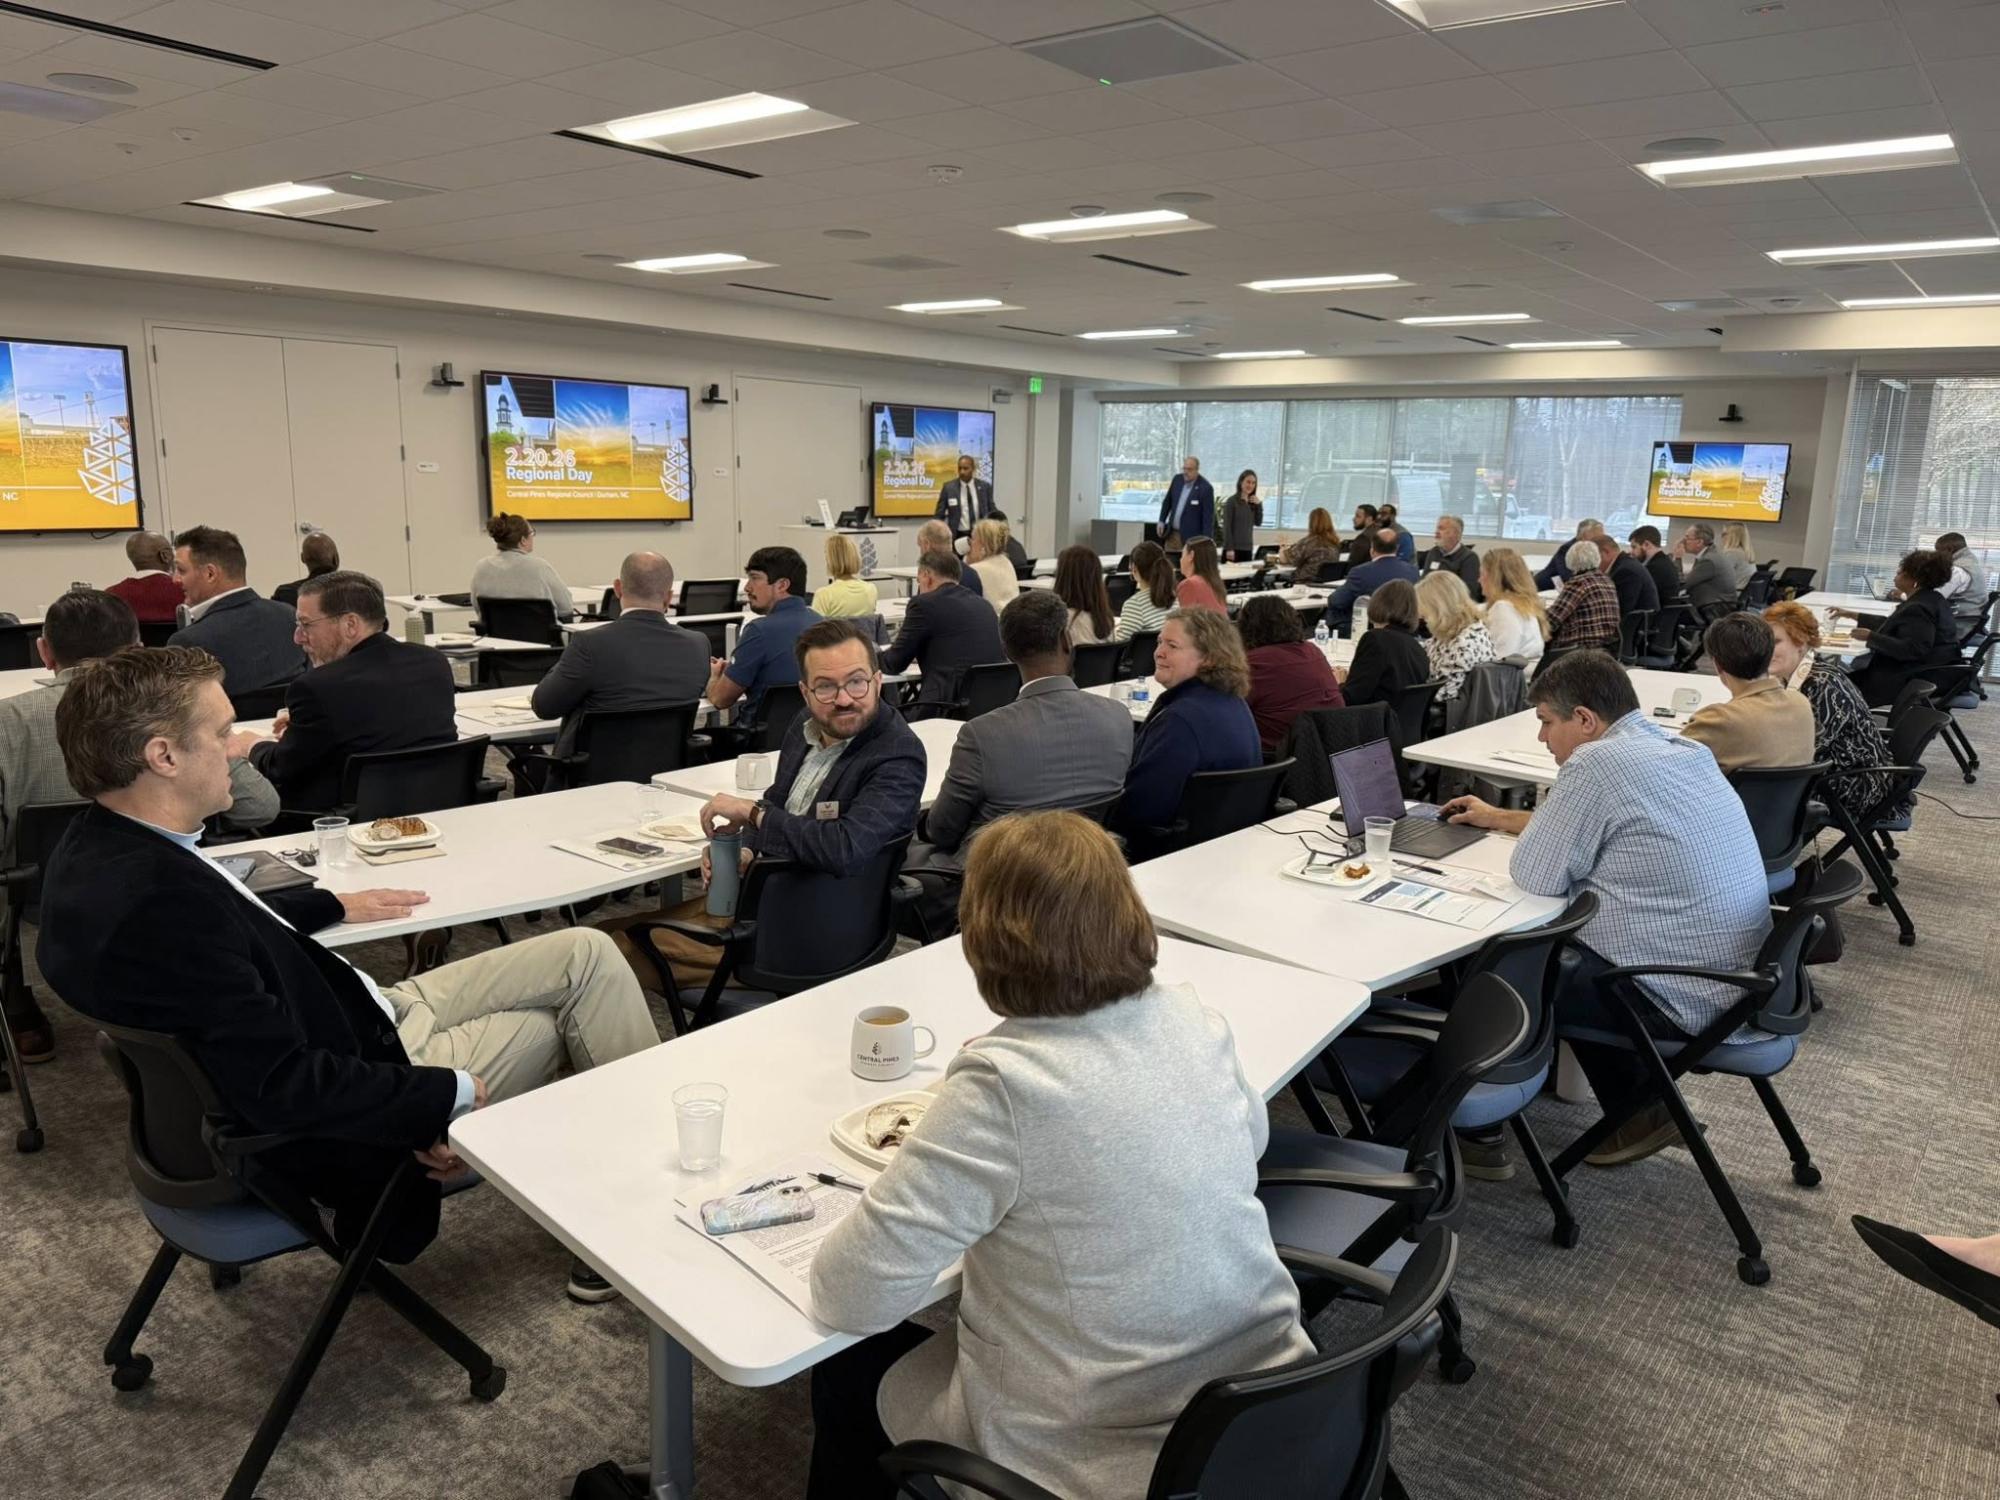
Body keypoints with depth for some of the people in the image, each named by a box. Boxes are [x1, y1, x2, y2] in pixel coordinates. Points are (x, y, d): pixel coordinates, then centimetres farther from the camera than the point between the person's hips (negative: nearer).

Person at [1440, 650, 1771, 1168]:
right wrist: (1498, 818, 31)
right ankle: (1638, 1109, 27)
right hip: (1738, 978, 9)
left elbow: (1534, 877, -14)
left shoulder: (1597, 763, -20)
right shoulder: (1683, 749, 8)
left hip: (1686, 1000, -9)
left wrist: (1528, 834, 6)